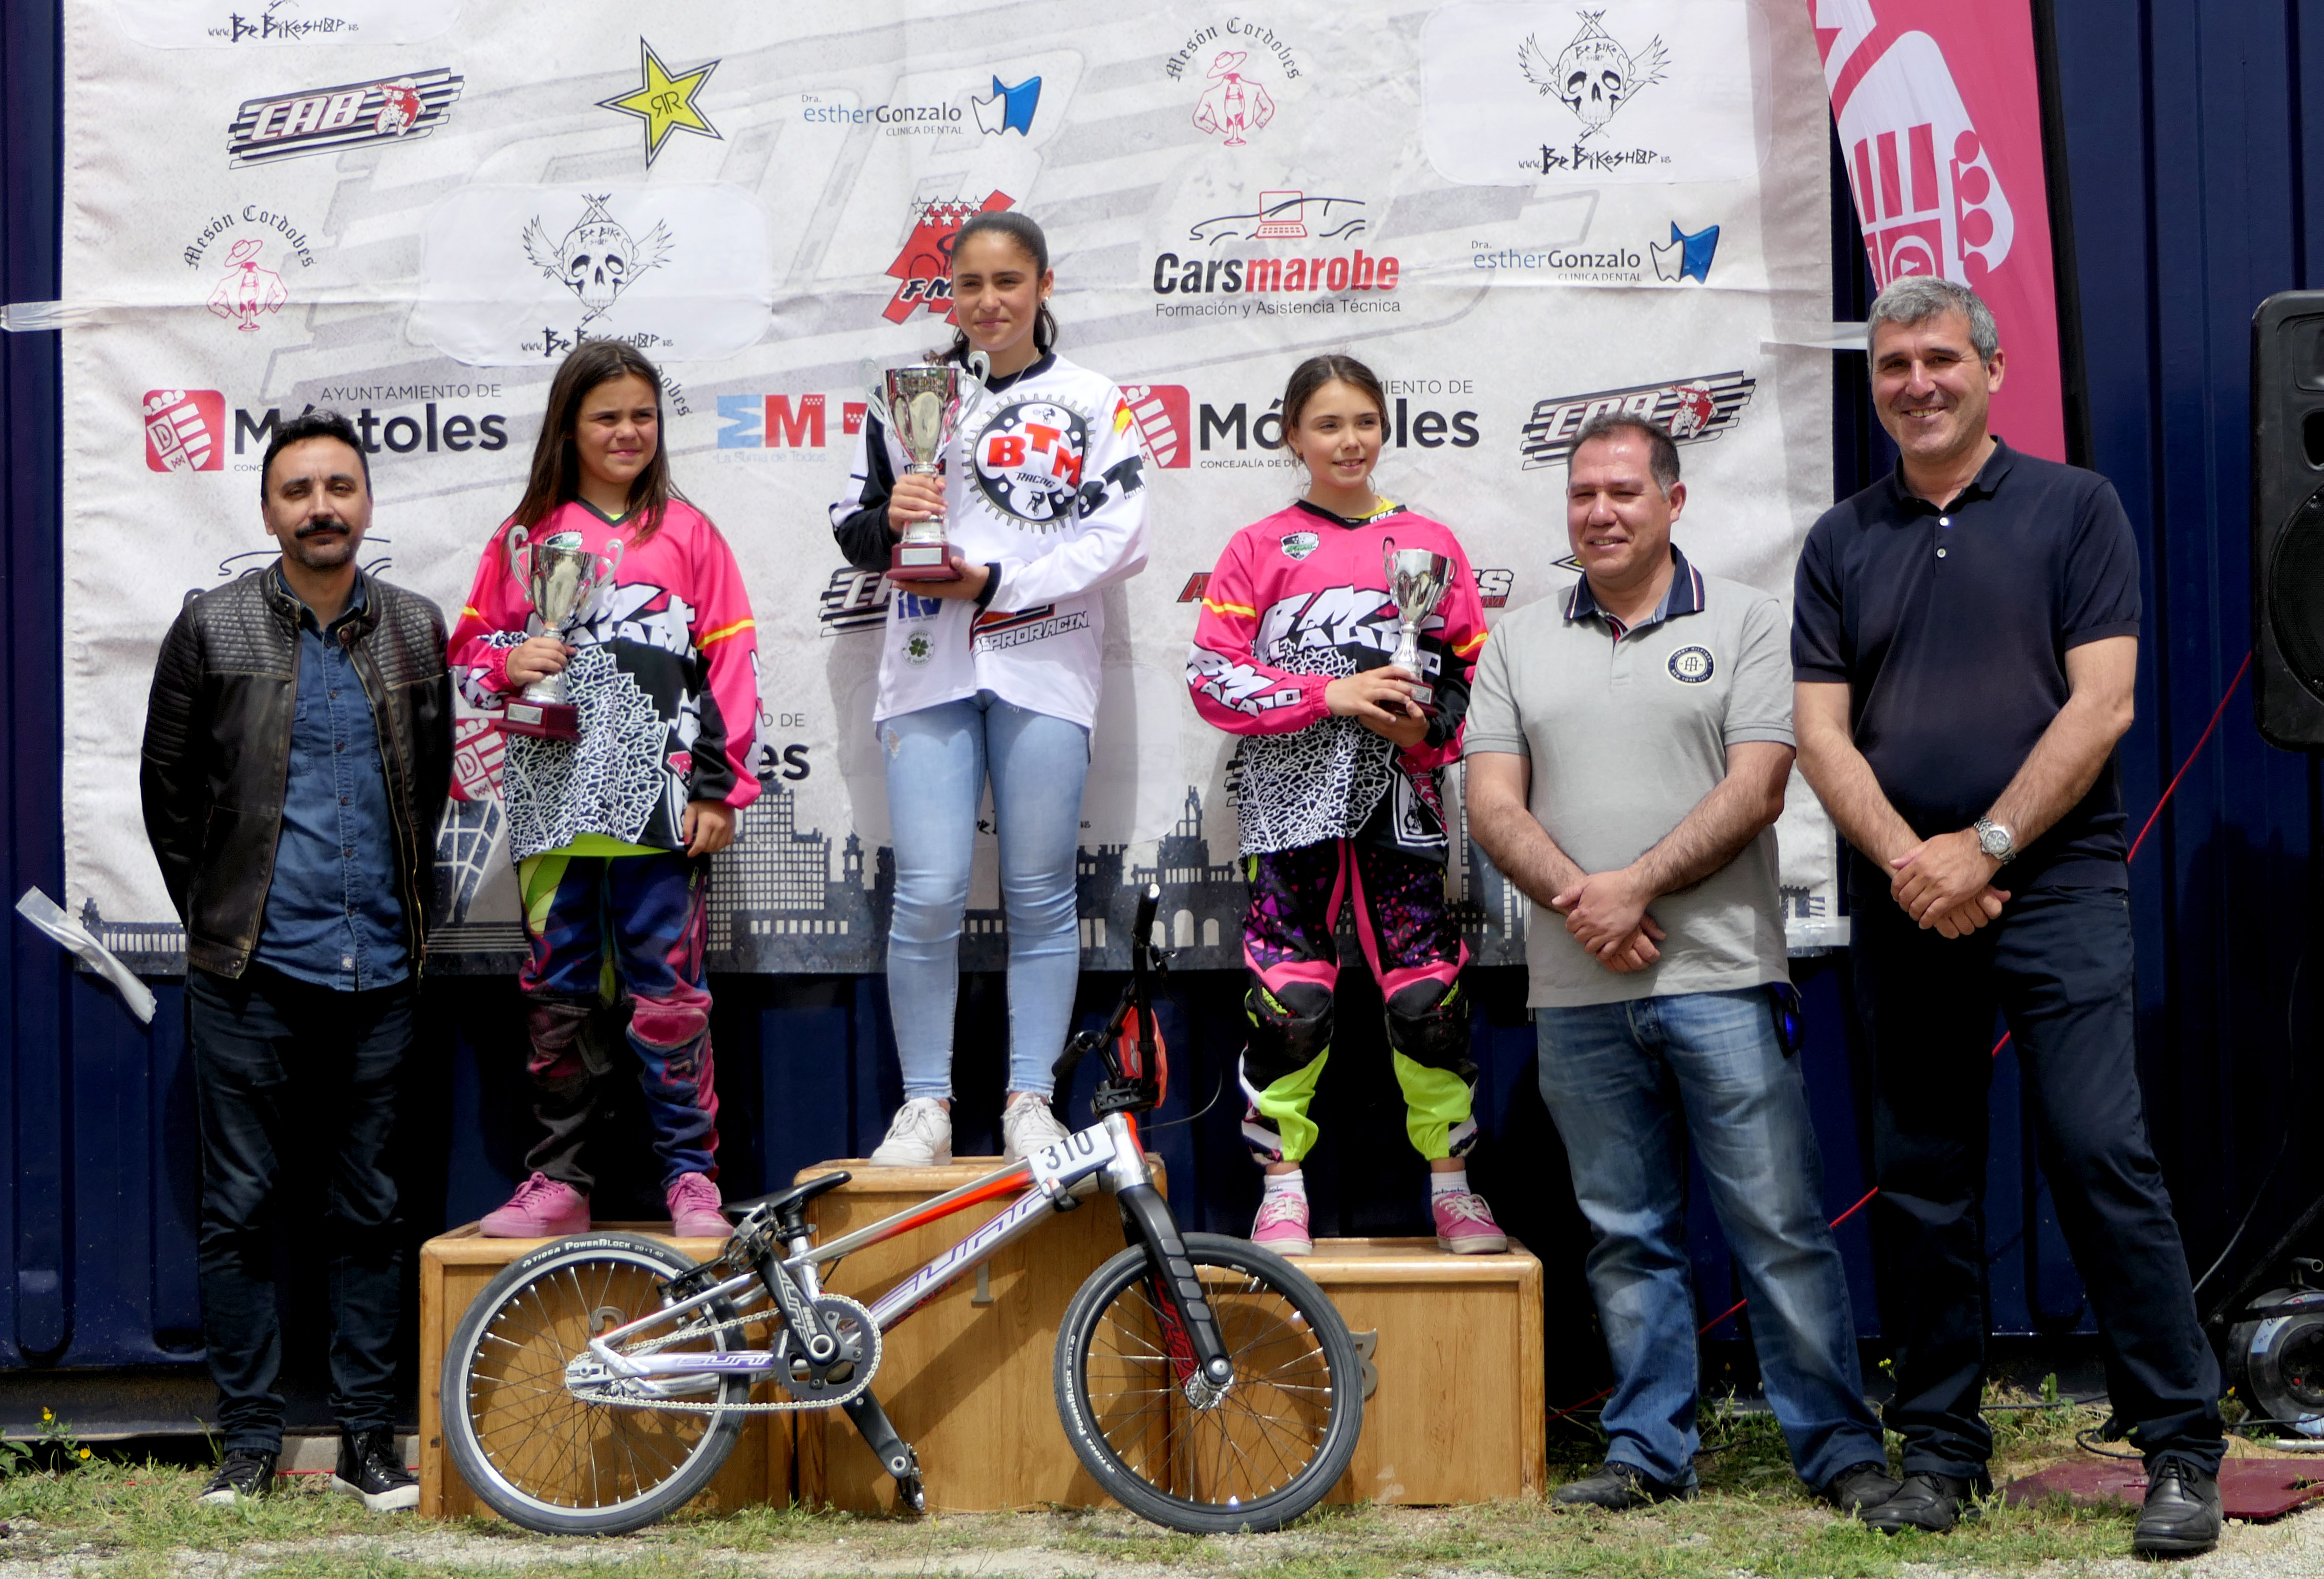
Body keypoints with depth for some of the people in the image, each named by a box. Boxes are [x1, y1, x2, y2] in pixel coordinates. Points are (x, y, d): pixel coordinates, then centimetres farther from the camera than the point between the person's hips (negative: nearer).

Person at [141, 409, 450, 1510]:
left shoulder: (416, 631, 8)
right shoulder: (212, 629, 1)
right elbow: (167, 790, 7)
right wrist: (218, 919, 9)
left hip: (378, 975, 2)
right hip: (249, 976, -2)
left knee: (369, 1211, 7)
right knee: (241, 1210, 2)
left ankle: (367, 1438, 15)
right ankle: (249, 1441, 11)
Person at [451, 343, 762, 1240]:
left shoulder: (686, 533, 7)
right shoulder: (526, 535, 11)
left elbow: (730, 663, 4)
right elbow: (468, 649, 16)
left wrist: (720, 787, -2)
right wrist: (508, 665, -8)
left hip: (659, 802, -2)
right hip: (554, 802, 2)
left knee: (668, 991, -3)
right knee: (558, 995, 6)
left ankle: (691, 1178, 5)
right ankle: (559, 1182, 14)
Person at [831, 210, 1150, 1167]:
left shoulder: (1094, 403, 8)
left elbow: (1118, 539, -2)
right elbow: (852, 529, 14)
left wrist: (995, 583, -10)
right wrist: (887, 520, -10)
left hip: (1043, 669, -1)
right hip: (929, 668, 1)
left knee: (1040, 897, 2)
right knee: (929, 895, -6)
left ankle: (1030, 1103, 10)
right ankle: (924, 1106, 3)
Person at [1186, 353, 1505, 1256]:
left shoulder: (1430, 544, 12)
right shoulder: (1259, 548, 7)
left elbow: (1476, 676, 14)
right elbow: (1212, 677, -2)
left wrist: (1426, 728, -7)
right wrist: (1333, 694, -12)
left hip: (1399, 801, 1)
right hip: (1292, 805, -1)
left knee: (1429, 993, -3)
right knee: (1290, 997, -4)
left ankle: (1452, 1183, 9)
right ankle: (1282, 1186, 8)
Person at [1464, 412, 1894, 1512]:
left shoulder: (1745, 622, 5)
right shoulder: (1520, 644, 13)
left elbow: (1756, 789, -5)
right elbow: (1493, 805, 5)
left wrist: (1637, 885, -14)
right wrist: (1577, 901, -11)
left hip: (1719, 977, -3)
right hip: (1576, 993, 3)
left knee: (1781, 1225, -3)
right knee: (1624, 1237, 9)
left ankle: (1840, 1450, 5)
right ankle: (1648, 1452, 17)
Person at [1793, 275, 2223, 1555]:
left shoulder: (2074, 508, 4)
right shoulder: (1841, 543, 12)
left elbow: (2100, 704, -5)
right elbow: (1821, 733, 5)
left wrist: (1982, 849, -11)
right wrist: (1907, 860, -10)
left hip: (2054, 884, -3)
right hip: (1899, 903, 4)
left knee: (2101, 1153, -10)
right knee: (1920, 1181, 7)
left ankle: (2182, 1450, -3)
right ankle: (1940, 1449, 16)